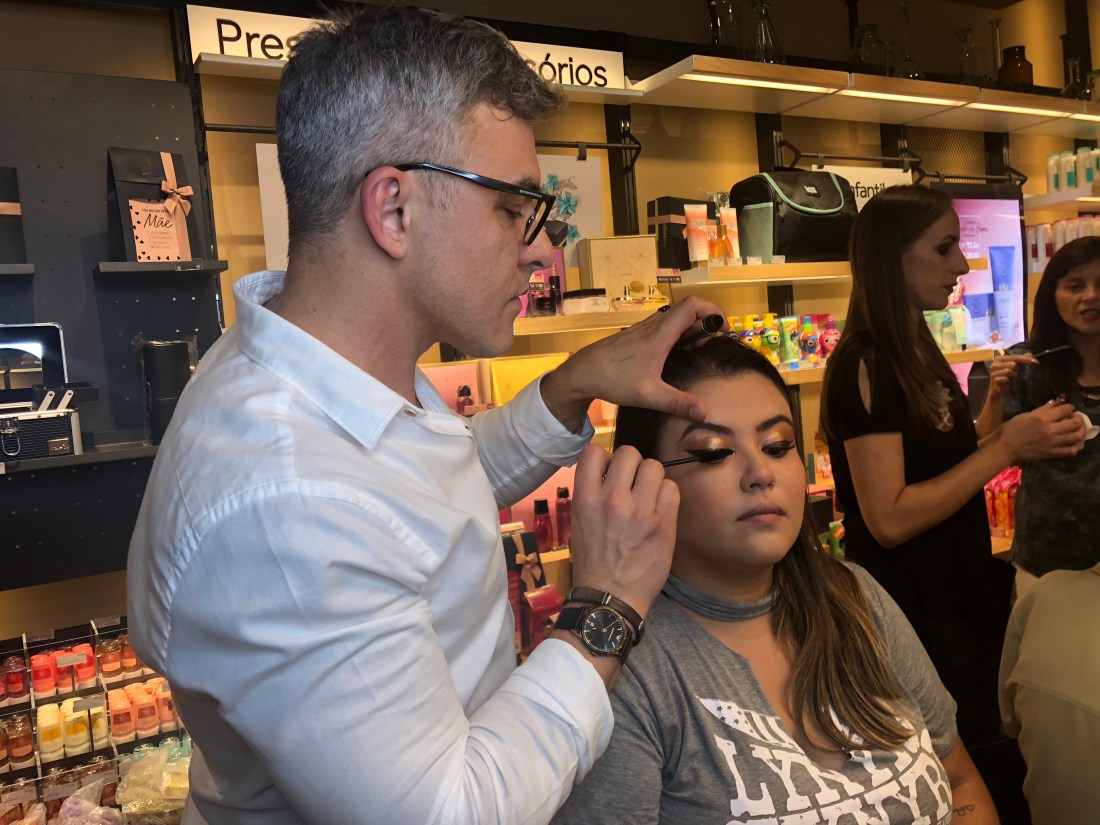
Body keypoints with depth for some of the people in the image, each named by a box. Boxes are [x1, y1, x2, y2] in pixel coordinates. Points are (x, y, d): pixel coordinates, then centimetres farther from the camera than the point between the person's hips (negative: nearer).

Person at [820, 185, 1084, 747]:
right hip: (915, 617, -9)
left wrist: (1019, 436, 0)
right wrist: (1005, 447, -21)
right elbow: (890, 519, -24)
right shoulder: (865, 366, -20)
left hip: (960, 600, 9)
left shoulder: (917, 351, 8)